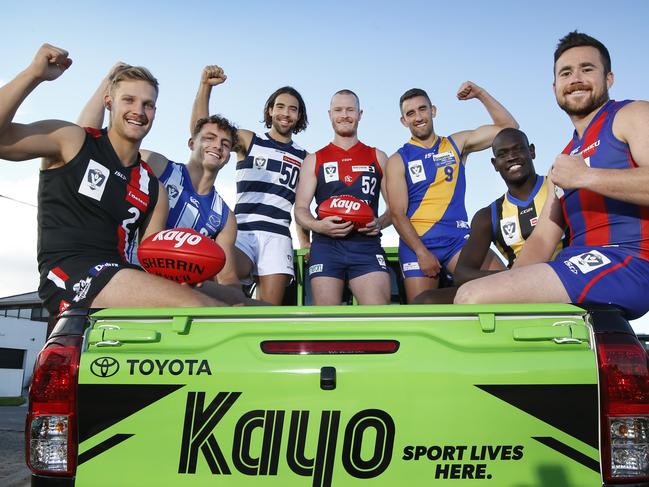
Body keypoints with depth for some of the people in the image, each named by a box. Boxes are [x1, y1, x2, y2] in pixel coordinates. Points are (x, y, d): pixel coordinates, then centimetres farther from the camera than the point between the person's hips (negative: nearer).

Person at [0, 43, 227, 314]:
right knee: (194, 306, -29)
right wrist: (34, 74, -14)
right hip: (67, 274, -6)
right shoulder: (71, 140, 7)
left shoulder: (153, 188, 19)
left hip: (114, 276, 6)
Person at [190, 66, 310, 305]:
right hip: (242, 231, -1)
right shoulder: (248, 140, 14)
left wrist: (305, 244, 8)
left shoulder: (303, 157, 19)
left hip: (278, 236, 2)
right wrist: (205, 86, -10)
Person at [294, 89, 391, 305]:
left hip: (367, 245, 0)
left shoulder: (378, 157, 17)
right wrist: (318, 226, -13)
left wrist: (380, 223, -8)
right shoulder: (314, 160, 15)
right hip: (326, 245, 0)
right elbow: (300, 209, 9)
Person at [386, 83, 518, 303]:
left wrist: (481, 94, 1)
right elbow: (398, 214, -3)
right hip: (417, 242, -1)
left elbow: (508, 128, 10)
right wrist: (421, 252, -14)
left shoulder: (456, 144, 14)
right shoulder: (398, 160, 6)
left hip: (458, 237, 1)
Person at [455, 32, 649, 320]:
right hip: (581, 264, 9)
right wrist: (507, 285, 2)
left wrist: (586, 176, -15)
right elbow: (543, 238, 18)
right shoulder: (564, 160, 27)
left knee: (472, 298, -25)